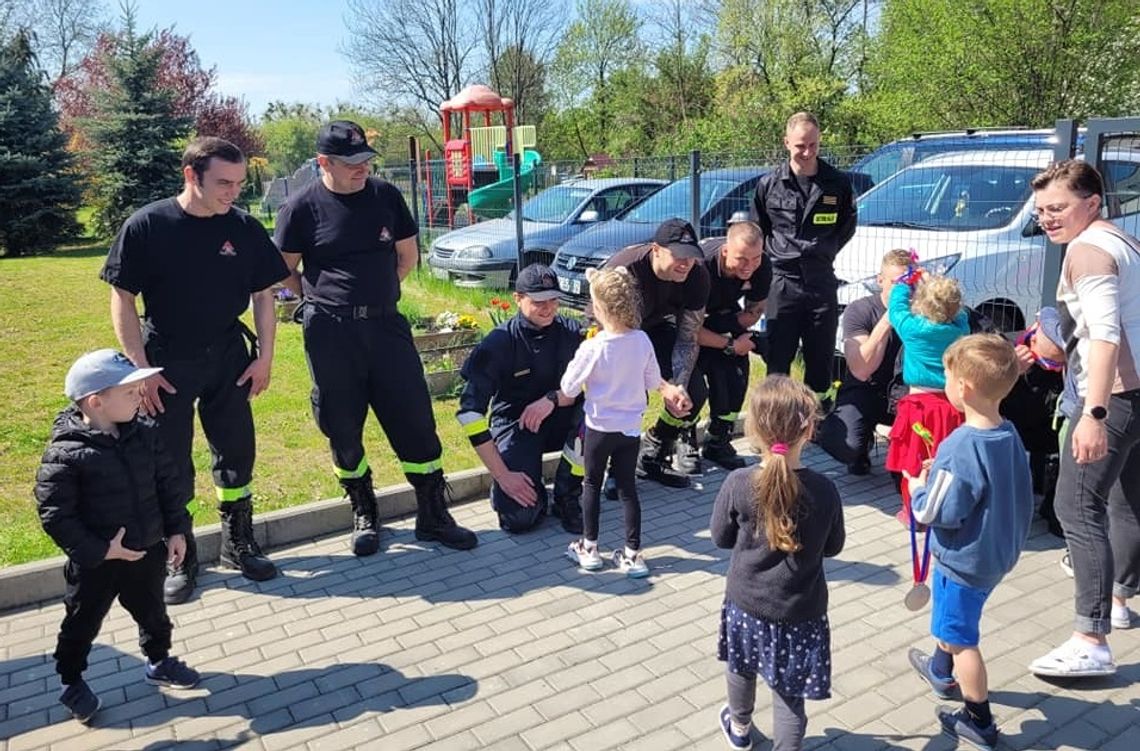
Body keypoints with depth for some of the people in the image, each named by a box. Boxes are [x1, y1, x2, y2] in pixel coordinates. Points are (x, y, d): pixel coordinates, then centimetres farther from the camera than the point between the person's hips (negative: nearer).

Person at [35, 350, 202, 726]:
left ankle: (159, 662, 47)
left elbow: (172, 483, 3)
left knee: (152, 612, 24)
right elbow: (54, 514, -20)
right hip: (94, 563, -4)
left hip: (147, 551, 5)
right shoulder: (66, 452, -23)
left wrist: (177, 529, 1)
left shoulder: (146, 434, -7)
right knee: (82, 624, 18)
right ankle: (71, 682, 41)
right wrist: (99, 551, -21)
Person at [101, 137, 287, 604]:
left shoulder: (245, 229, -4)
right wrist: (140, 368, -11)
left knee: (237, 453, 9)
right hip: (166, 361, -2)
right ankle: (179, 559, 22)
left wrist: (264, 357, -1)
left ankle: (239, 544, 27)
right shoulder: (147, 225, -11)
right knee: (170, 463, 6)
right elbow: (122, 299, -7)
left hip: (228, 357, 3)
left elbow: (262, 295, 4)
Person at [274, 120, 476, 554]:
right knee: (342, 428, 7)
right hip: (329, 333, -2)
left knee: (416, 420, 1)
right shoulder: (303, 207, -3)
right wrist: (326, 298, 3)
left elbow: (408, 255, 14)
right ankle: (364, 514, 26)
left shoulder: (386, 196, 4)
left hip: (385, 323, 2)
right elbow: (284, 272, 6)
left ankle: (433, 516, 15)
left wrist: (373, 291, 10)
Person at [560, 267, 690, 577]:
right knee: (627, 488, 12)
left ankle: (589, 548, 24)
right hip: (631, 428, 4)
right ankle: (633, 554, 16)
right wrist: (671, 390, 25)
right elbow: (654, 381, 5)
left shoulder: (592, 348, -20)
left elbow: (567, 393, -11)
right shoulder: (642, 341, -8)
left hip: (599, 427, -3)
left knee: (592, 484, 15)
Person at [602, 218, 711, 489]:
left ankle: (653, 458, 15)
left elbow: (688, 338, -12)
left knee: (695, 392, -5)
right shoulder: (624, 270, -36)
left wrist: (679, 387, -26)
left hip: (655, 327, 5)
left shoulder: (697, 275, -19)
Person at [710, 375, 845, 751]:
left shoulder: (738, 484, -20)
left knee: (741, 669, 28)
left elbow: (720, 537, -5)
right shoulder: (824, 490, -18)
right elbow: (833, 547, -2)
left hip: (746, 602, 2)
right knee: (790, 695, 13)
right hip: (799, 611, -2)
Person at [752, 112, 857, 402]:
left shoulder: (837, 183, 2)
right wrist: (774, 254, 5)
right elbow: (757, 229, 12)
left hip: (821, 282, 1)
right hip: (782, 282, -1)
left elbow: (847, 225, 16)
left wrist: (825, 251, 8)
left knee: (821, 362, 8)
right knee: (778, 361, 2)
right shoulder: (769, 184, 0)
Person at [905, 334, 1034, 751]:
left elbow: (937, 513, -28)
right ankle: (941, 671, 52)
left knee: (960, 638, 10)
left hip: (965, 559, -9)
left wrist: (919, 488, -7)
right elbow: (1020, 495, 10)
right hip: (998, 552, 9)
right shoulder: (1011, 436, -5)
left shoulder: (959, 448, -32)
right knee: (952, 619, 31)